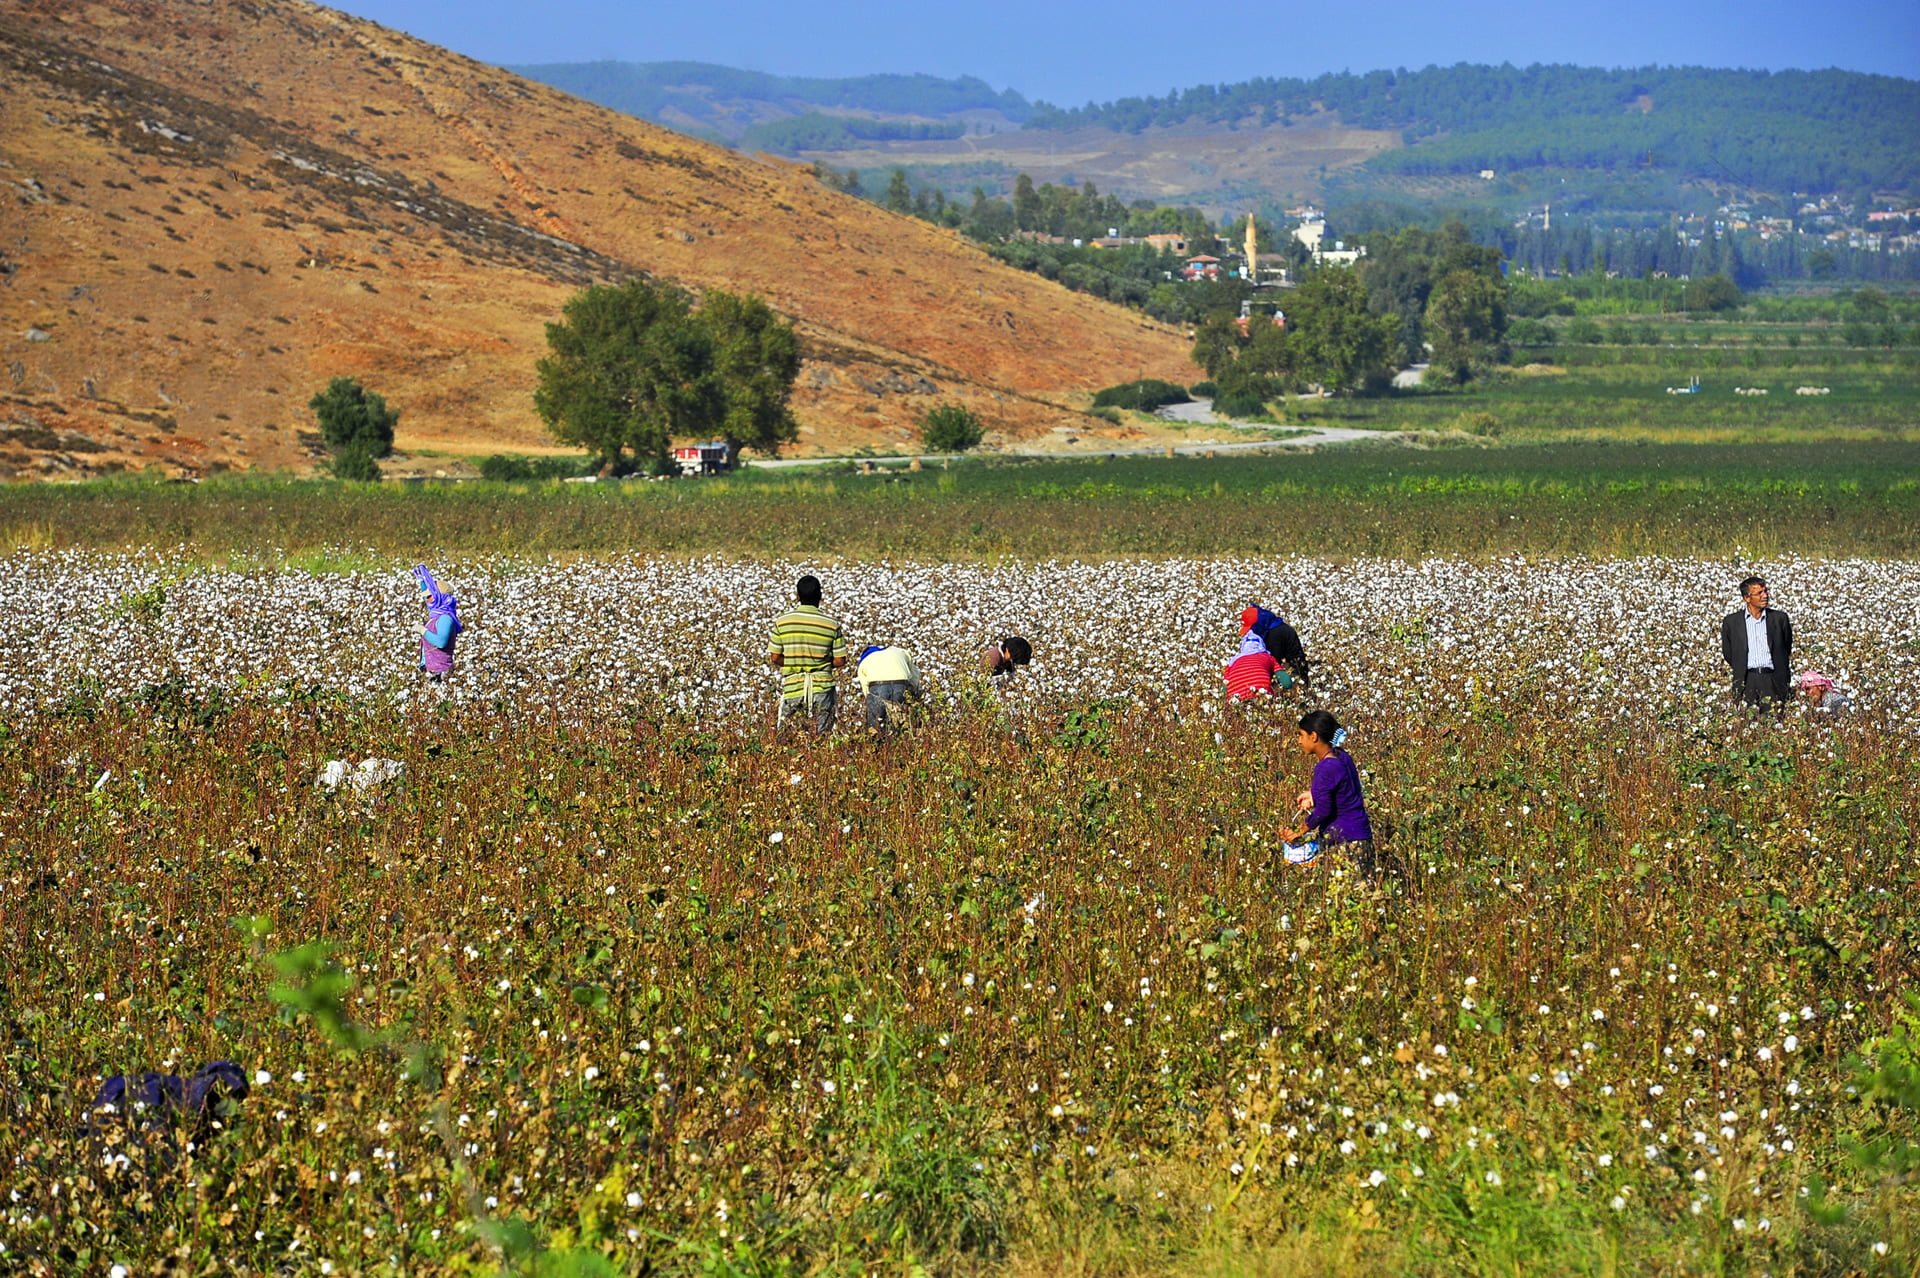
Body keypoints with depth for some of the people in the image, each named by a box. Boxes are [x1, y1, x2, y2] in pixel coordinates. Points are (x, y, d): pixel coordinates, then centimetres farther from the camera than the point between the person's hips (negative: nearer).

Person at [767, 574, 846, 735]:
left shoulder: (782, 621, -1)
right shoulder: (832, 624, -2)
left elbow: (774, 658, 1)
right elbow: (840, 661, 0)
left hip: (792, 686, 0)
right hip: (822, 687, 0)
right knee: (821, 736, 4)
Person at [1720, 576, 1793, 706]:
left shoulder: (1779, 618, 9)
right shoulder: (1731, 621, 7)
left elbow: (1787, 649, 16)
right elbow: (1727, 653, 15)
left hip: (1773, 679, 0)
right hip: (1746, 682, 0)